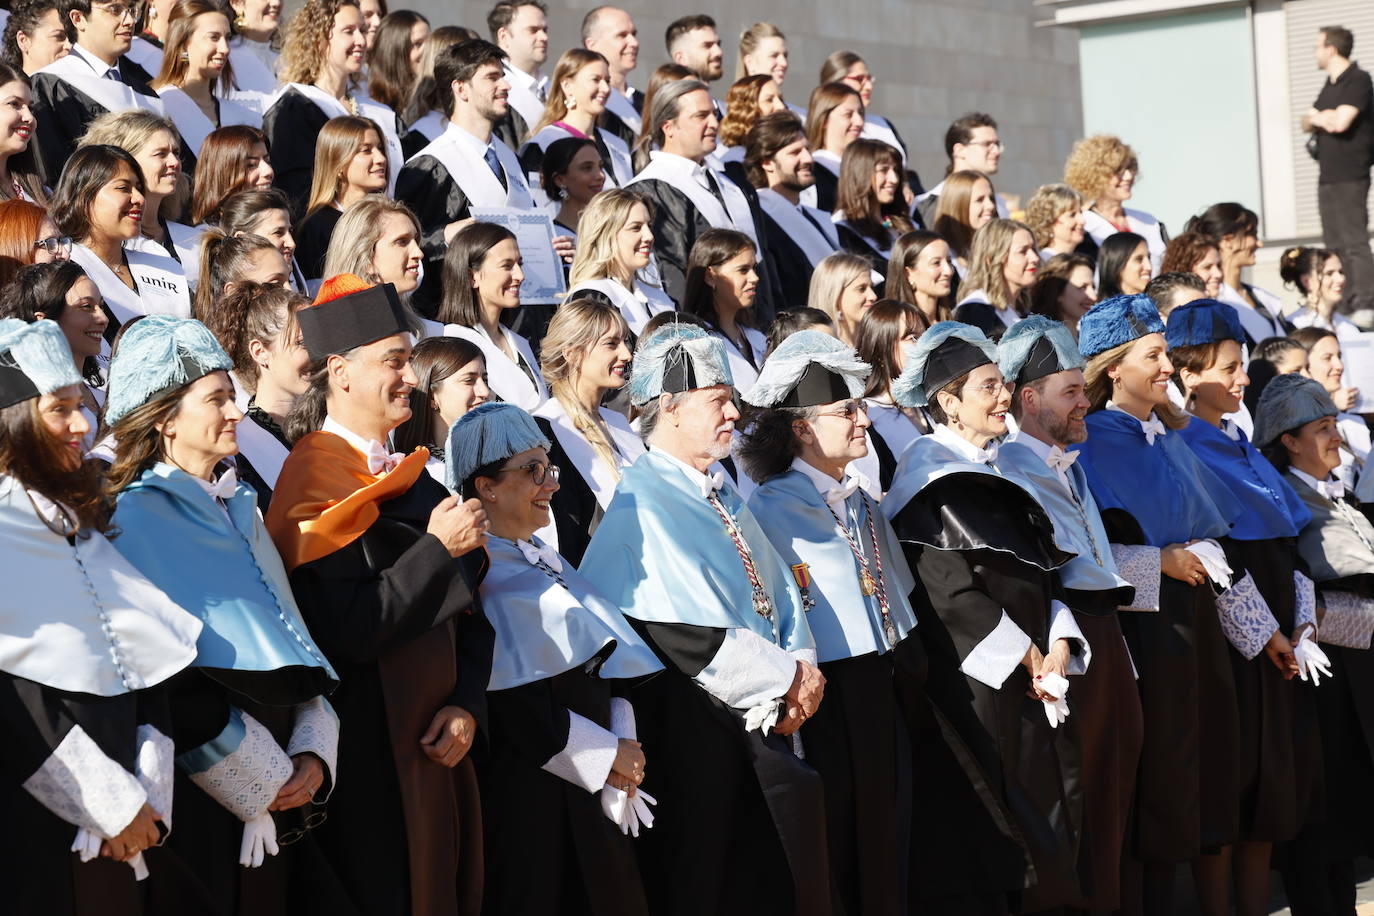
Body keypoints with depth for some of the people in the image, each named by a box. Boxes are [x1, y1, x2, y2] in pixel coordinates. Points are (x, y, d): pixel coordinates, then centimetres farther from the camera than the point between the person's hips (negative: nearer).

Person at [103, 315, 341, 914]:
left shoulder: (240, 509, 15)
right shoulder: (137, 516, -9)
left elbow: (291, 634, 13)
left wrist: (313, 753, -2)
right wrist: (263, 778, -14)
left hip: (282, 786, 7)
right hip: (208, 792, -7)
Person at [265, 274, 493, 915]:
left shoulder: (406, 475, 13)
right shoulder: (316, 477, -12)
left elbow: (467, 615, 12)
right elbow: (349, 632, -23)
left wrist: (466, 705, -4)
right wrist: (437, 549, -17)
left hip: (436, 743, 8)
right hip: (371, 757, -8)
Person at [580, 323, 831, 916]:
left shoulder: (723, 496, 14)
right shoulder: (642, 503, -15)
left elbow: (778, 588, 14)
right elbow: (686, 637, -22)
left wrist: (802, 663, -6)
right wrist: (788, 676, -14)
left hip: (760, 719, 9)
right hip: (692, 728, -8)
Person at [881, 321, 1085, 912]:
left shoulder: (997, 468, 14)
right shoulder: (932, 476, -11)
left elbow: (1040, 569, 15)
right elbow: (948, 588, -18)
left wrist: (1058, 641, -2)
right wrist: (1025, 653, -13)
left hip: (1031, 678, 8)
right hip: (973, 680, -8)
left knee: (1038, 816, 9)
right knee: (983, 837, -5)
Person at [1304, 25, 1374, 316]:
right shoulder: (1330, 84, 19)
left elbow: (1340, 122, -20)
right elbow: (1307, 124, 19)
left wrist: (1317, 116, 0)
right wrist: (1319, 119, -4)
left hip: (1350, 178, -9)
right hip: (1328, 176, 9)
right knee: (1335, 245, 10)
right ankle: (1347, 304, 13)